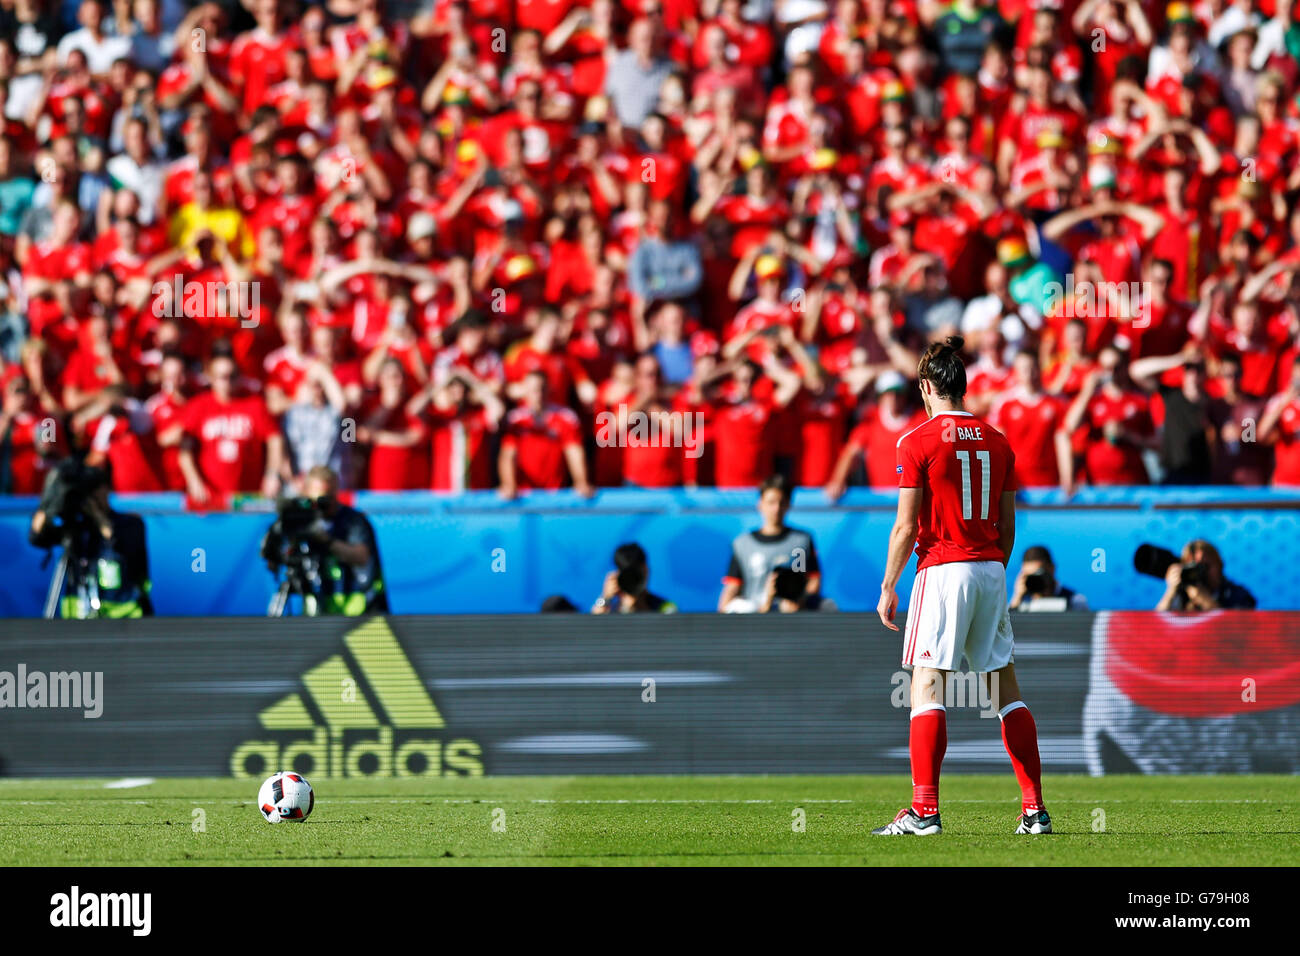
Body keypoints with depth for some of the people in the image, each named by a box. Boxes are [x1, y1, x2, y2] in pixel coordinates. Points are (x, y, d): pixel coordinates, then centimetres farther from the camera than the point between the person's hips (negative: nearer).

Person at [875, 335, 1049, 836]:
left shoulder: (918, 442, -7)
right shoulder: (997, 442, 10)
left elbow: (907, 526, -8)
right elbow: (1007, 524, 13)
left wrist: (888, 587, 0)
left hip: (943, 569, -5)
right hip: (991, 570, 5)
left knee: (927, 687, -6)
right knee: (1006, 689, 9)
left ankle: (924, 810, -15)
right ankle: (1035, 808, 7)